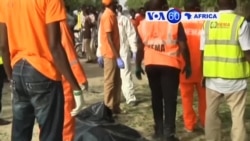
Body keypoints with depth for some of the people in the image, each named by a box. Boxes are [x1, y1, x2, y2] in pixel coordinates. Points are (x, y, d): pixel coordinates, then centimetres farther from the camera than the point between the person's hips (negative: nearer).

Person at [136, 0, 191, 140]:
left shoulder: (143, 24, 3)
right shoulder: (174, 22, -6)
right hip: (170, 65, -3)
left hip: (151, 65, 3)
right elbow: (183, 46, -6)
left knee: (156, 97, 14)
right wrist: (188, 65, 2)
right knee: (170, 99, 1)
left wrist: (138, 66, 16)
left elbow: (140, 47, 6)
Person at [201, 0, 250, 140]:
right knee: (238, 115, 6)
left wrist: (204, 74, 15)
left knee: (212, 112, 16)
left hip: (212, 76, 4)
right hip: (234, 77, -4)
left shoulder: (208, 23, 4)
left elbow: (203, 52, 7)